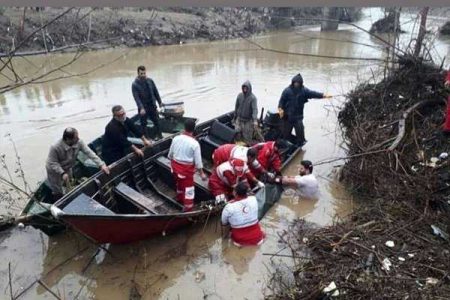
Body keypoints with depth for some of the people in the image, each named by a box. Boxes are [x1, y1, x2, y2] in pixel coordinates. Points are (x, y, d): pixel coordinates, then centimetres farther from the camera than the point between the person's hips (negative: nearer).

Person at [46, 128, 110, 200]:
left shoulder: (79, 142, -25)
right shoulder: (55, 148, -35)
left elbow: (89, 153, -26)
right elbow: (52, 163, -27)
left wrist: (101, 164, -33)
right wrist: (62, 173, -40)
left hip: (67, 169, 4)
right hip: (54, 170, -4)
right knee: (57, 193, 7)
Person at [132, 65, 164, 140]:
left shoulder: (150, 81, -2)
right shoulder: (135, 84, -13)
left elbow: (156, 92, 8)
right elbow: (136, 97, -20)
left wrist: (160, 102, 12)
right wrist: (141, 108, -31)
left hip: (152, 106, 4)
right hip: (143, 108, -3)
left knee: (157, 121, 15)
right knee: (143, 124, 7)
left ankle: (160, 137, 31)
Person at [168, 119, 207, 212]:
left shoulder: (176, 138, -8)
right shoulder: (194, 143, -21)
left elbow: (170, 154, 4)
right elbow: (198, 160, -15)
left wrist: (172, 163, 23)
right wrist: (201, 173, -3)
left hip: (175, 165, 5)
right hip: (187, 168, -5)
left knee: (179, 183, 28)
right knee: (188, 187, 10)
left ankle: (180, 198, 52)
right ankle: (187, 207, 16)